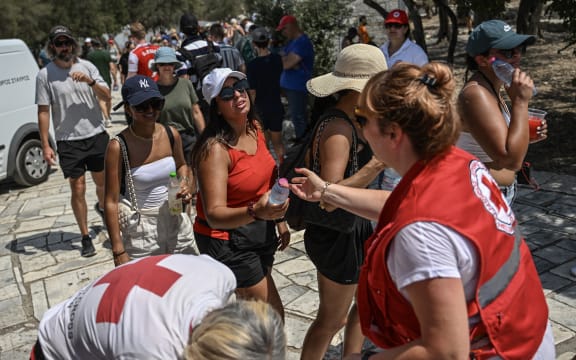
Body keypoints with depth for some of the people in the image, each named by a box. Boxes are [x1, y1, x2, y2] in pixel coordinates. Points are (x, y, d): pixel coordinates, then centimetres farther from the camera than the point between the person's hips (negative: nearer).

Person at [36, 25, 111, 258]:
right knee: (78, 189, 1)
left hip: (97, 135, 3)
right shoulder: (45, 75, -4)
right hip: (68, 142, -2)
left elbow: (106, 96, 0)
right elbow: (43, 112, -5)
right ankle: (86, 238, 12)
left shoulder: (87, 66, 2)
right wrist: (45, 145, -9)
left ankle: (102, 207, 50)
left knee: (103, 182, 16)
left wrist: (90, 81, -19)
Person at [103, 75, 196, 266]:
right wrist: (118, 252, -15)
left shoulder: (171, 135, -3)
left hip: (177, 223, 4)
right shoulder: (118, 146, -15)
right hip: (141, 231, -4)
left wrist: (185, 182, -5)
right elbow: (111, 202, -13)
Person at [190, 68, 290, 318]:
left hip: (260, 231, 8)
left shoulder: (254, 128, 0)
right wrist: (255, 211, -47)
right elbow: (214, 215, -30)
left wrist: (278, 218, 17)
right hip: (227, 239, -8)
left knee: (250, 302, 22)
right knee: (272, 313, 0)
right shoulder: (215, 149, -25)